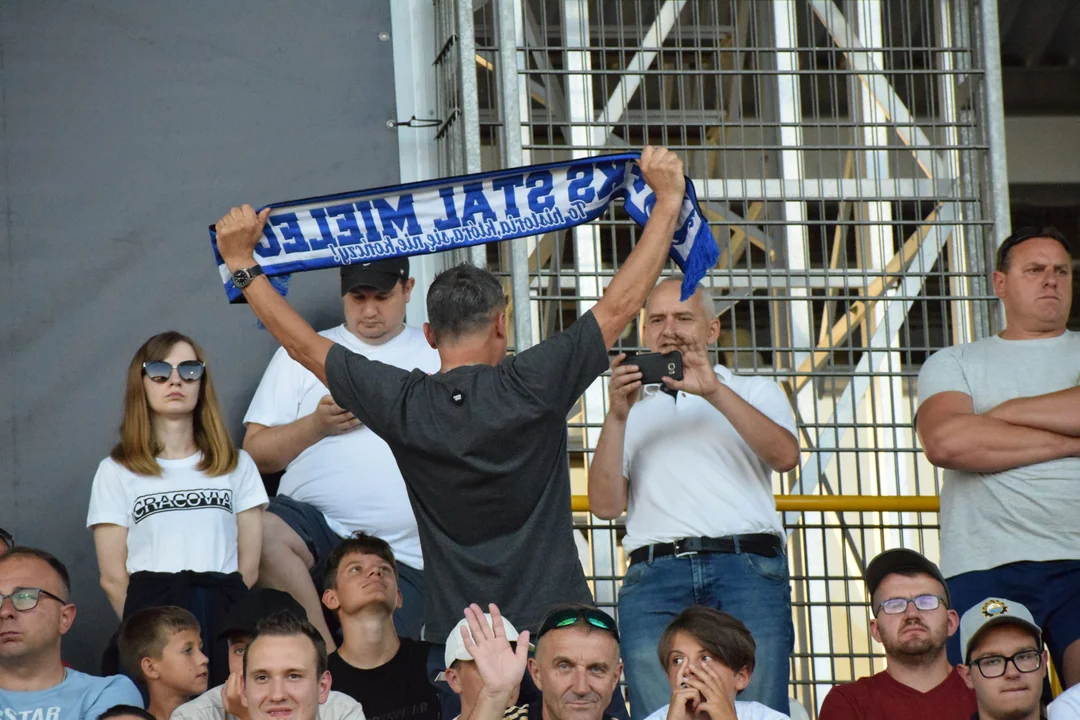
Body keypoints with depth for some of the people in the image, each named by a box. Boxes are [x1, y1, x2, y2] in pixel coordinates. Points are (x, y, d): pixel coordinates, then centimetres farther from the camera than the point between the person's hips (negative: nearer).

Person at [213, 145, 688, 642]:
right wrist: (668, 200, 10)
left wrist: (242, 263, 21)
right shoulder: (533, 387, -4)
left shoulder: (404, 408, -1)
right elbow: (620, 303, 2)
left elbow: (303, 345, 11)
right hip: (555, 621, -1)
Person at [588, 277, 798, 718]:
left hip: (748, 569, -1)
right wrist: (618, 416, 1)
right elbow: (605, 506, 12)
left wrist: (714, 392, -7)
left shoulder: (754, 391, 23)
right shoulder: (632, 409, 26)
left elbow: (785, 456, 0)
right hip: (654, 574, 1)